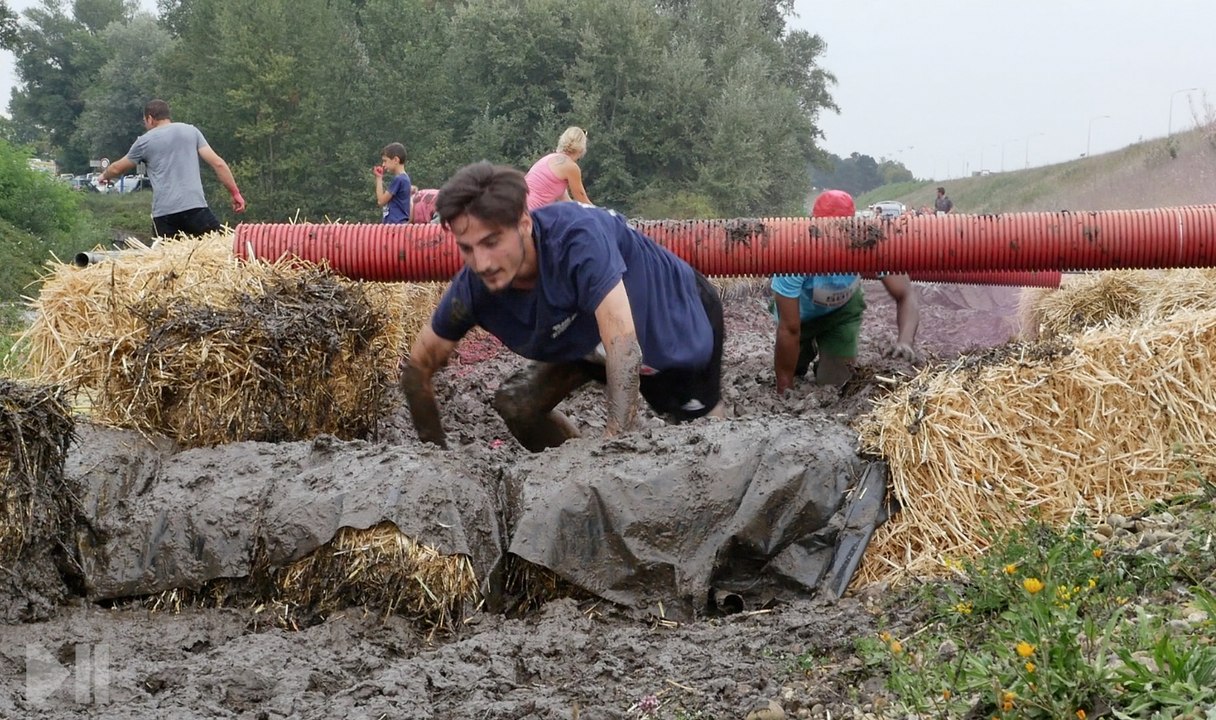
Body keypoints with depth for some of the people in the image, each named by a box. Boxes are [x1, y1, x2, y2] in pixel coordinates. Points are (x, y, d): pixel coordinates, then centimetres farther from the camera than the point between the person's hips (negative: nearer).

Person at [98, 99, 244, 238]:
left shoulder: (145, 141, 12)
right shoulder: (191, 131, 14)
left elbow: (117, 168, 26)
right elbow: (218, 163, 6)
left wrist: (104, 176, 47)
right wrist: (235, 193, 11)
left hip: (163, 213, 0)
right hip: (195, 206, 0)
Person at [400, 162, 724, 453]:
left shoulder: (577, 237, -42)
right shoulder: (472, 289, -26)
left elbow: (625, 348, -48)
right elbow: (418, 366, -12)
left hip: (682, 315, -4)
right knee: (515, 404, -9)